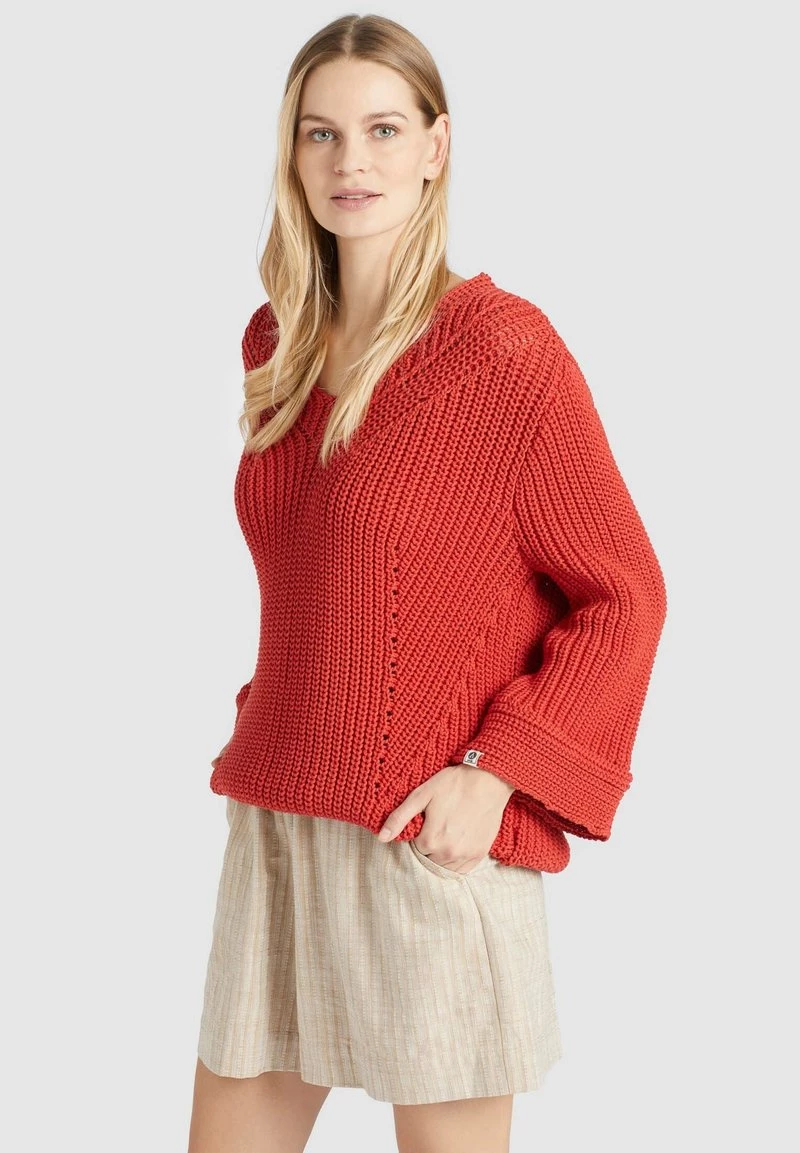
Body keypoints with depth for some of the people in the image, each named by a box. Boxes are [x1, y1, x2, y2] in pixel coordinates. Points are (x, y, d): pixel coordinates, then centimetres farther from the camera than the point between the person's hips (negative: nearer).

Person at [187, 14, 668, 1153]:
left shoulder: (505, 349, -10)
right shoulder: (276, 342, 9)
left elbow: (623, 595, -7)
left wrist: (494, 775, -15)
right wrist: (275, 721, 13)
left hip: (433, 843, -6)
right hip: (276, 827, 6)